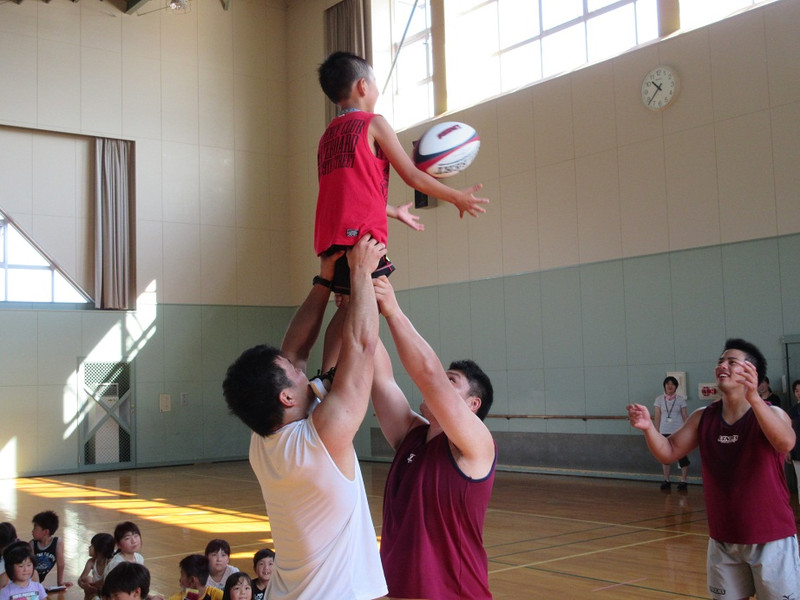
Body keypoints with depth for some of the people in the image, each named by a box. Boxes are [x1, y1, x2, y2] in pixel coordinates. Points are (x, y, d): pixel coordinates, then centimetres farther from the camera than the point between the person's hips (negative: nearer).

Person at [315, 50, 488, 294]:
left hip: (330, 240, 7)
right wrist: (457, 197, 17)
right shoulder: (373, 123, 1)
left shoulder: (328, 135, 21)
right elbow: (413, 177, 3)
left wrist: (394, 211, 41)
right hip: (361, 236, -7)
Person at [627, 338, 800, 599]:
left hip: (770, 540, -4)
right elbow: (669, 452, 2)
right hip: (722, 540, 4)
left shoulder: (771, 414, -13)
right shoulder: (703, 418, 1)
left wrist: (754, 398, -50)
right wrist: (648, 427, -19)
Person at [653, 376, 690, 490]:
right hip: (664, 432, 2)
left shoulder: (681, 399, 0)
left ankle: (683, 481, 4)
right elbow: (657, 417, 5)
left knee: (682, 456, -4)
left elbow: (685, 417, 2)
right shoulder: (659, 399, 3)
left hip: (678, 432, -2)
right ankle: (666, 480, 15)